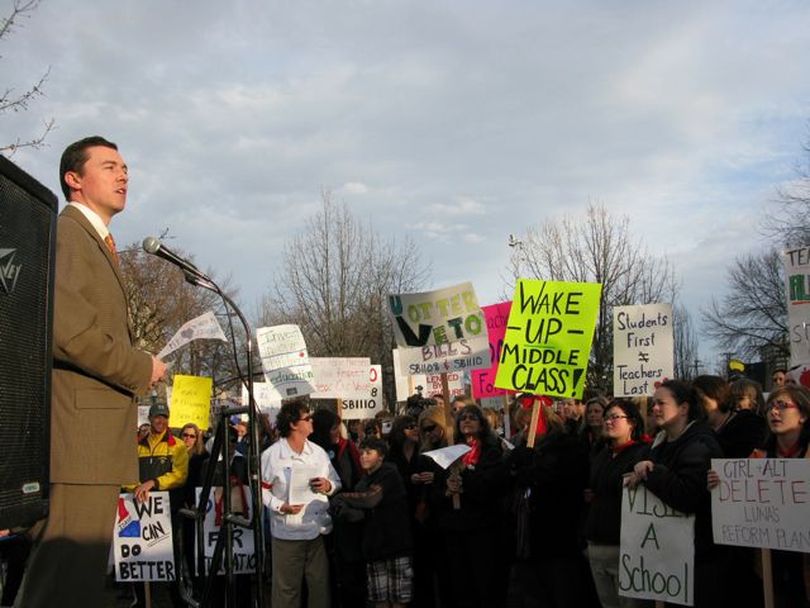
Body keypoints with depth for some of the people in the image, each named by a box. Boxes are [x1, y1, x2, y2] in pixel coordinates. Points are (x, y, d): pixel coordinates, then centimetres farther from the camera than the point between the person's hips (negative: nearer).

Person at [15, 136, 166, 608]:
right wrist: (140, 368, -11)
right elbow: (65, 327, -21)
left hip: (97, 437, 10)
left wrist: (136, 368, 9)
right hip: (81, 433, -10)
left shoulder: (99, 243, 24)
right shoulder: (65, 232, -7)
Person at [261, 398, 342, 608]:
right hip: (287, 532, -4)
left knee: (320, 585, 10)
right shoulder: (271, 455, -7)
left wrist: (328, 486, -9)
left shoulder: (318, 452, 6)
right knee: (286, 589, 4)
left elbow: (338, 484, 13)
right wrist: (281, 506, -18)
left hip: (318, 530, 4)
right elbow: (262, 489, -4)